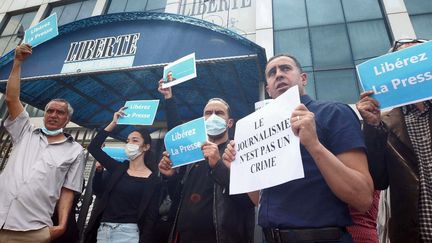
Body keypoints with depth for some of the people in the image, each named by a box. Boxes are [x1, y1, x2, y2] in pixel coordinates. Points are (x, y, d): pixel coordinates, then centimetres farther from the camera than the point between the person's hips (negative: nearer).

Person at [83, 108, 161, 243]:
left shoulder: (153, 180, -6)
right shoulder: (118, 168, 8)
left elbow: (151, 218, -8)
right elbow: (93, 147, 8)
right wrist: (113, 123, 6)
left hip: (128, 232, -5)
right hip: (103, 230, 5)